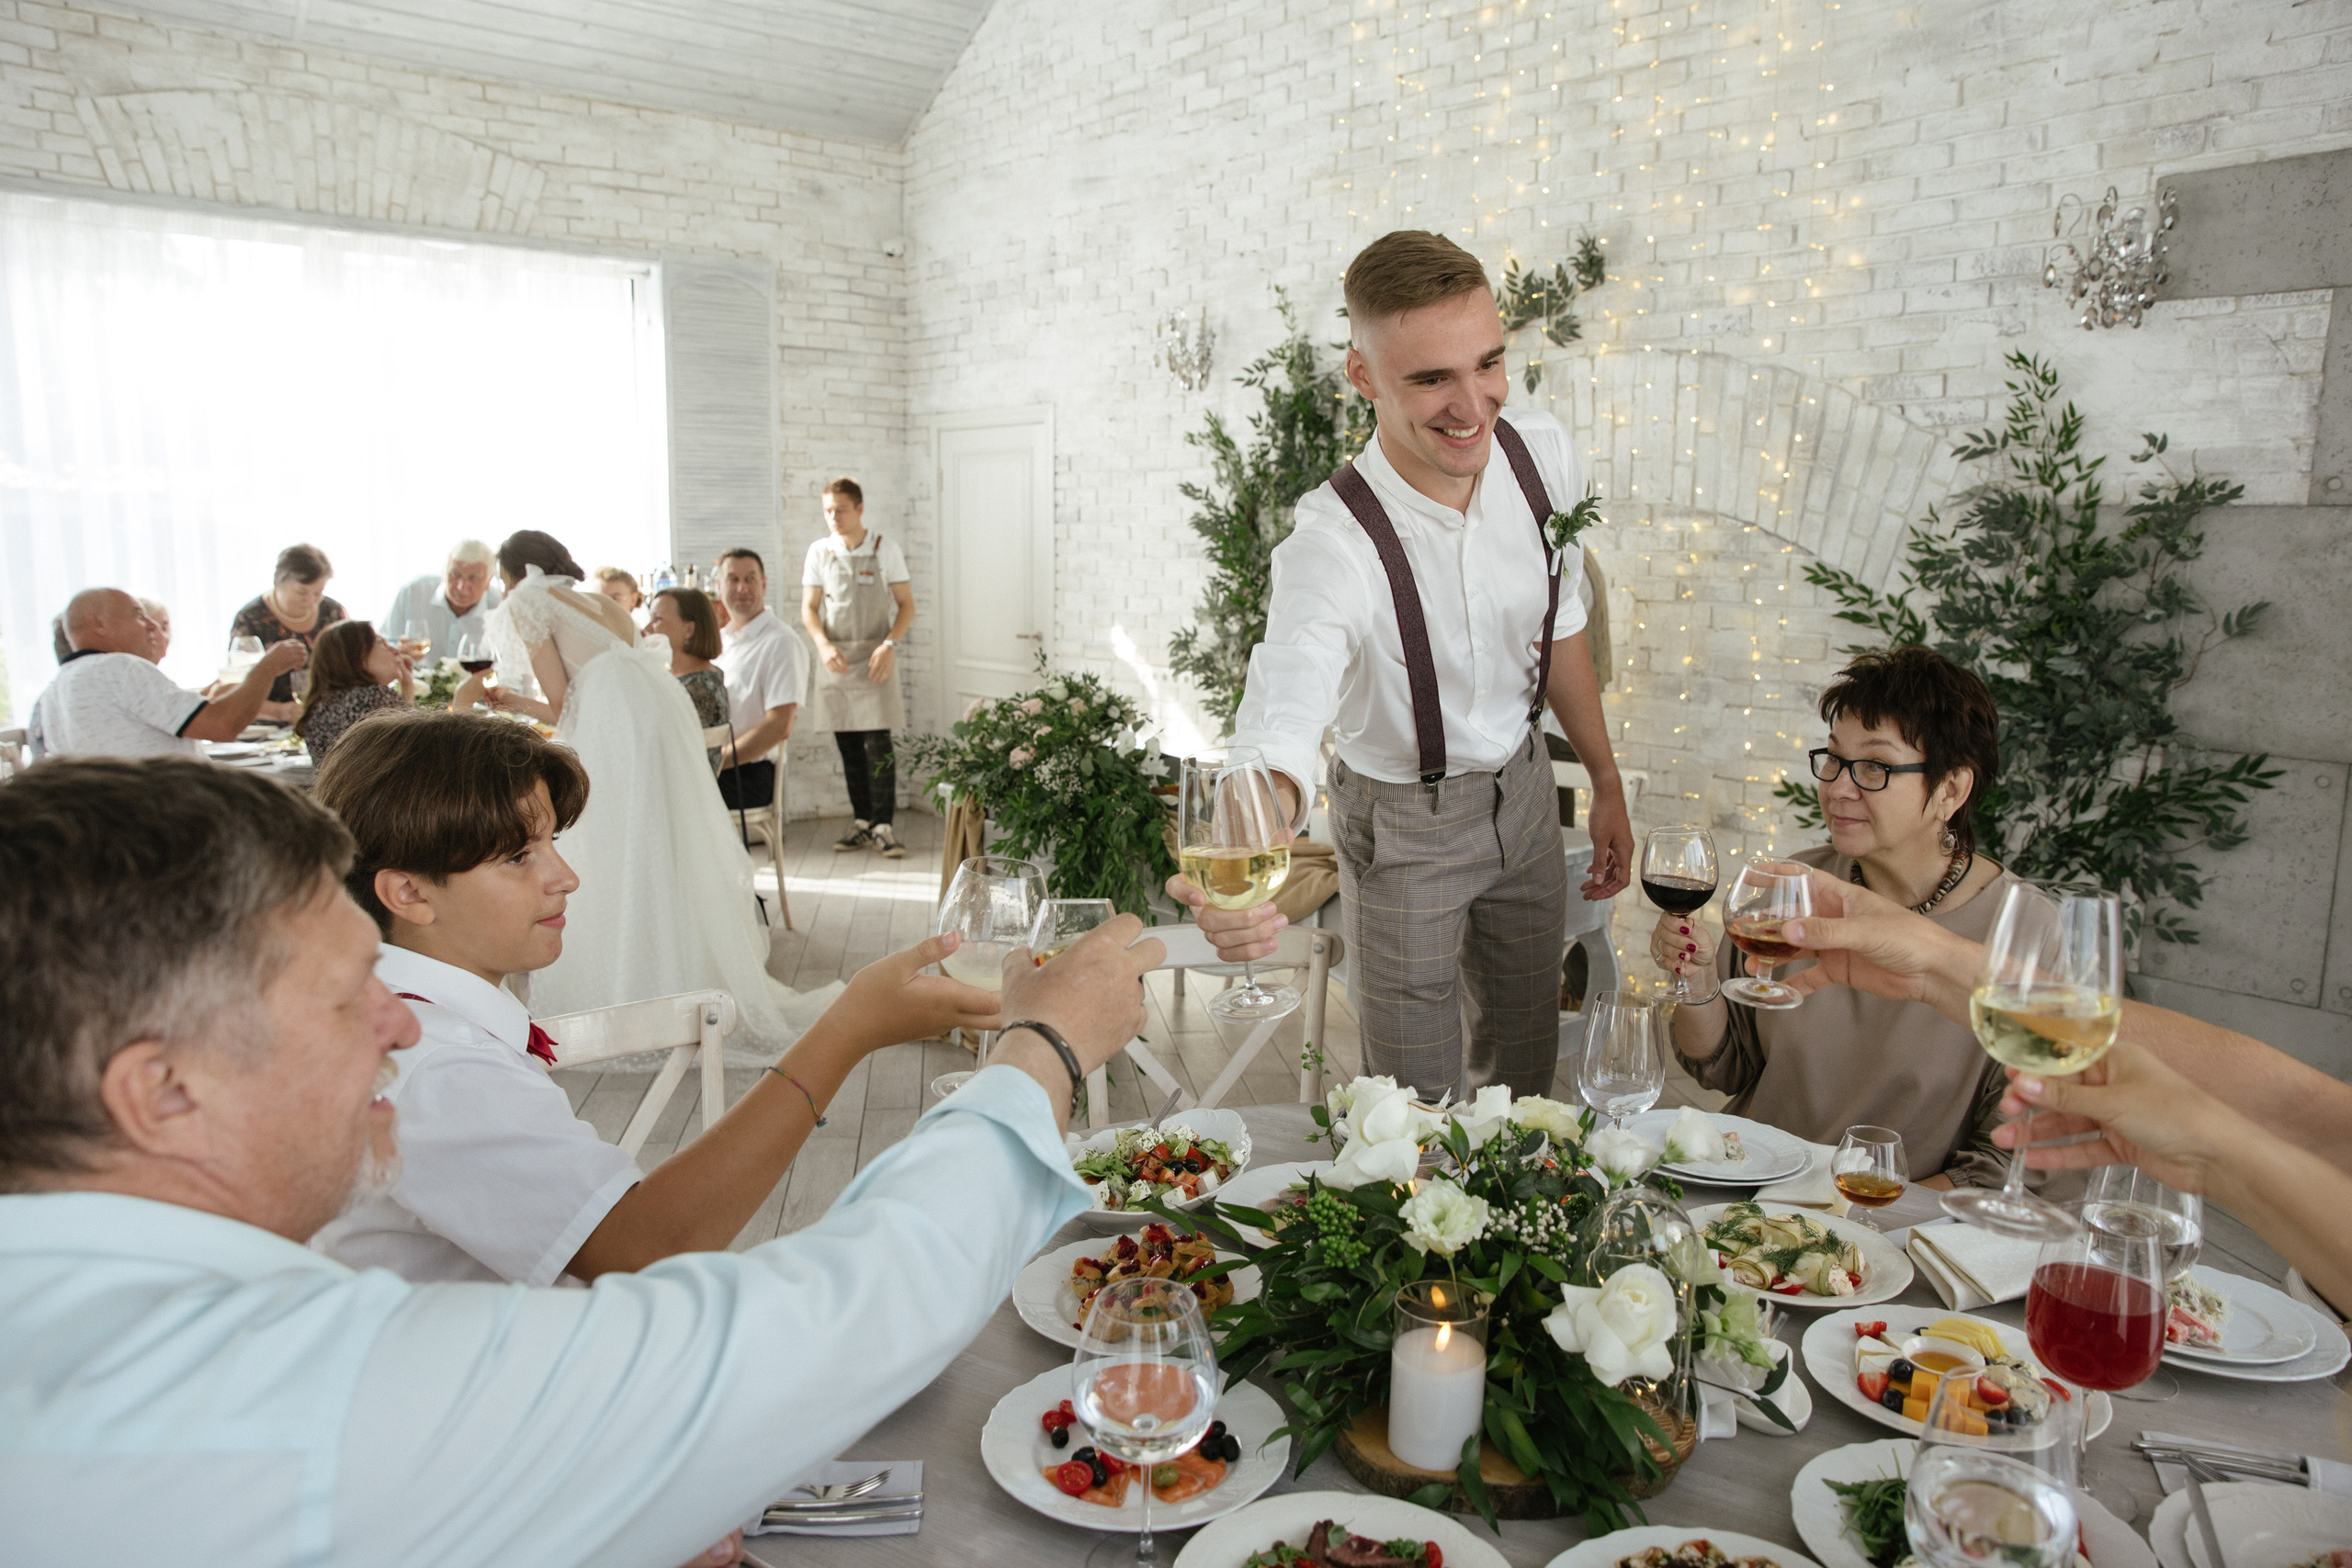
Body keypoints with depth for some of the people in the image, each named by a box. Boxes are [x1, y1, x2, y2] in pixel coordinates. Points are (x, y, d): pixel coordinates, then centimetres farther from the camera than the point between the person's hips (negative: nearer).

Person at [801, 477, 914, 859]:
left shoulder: (885, 549, 0)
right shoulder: (819, 552, 6)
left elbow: (906, 604, 2)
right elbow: (809, 608, 8)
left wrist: (889, 645, -13)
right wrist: (824, 645, -10)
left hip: (874, 658, -3)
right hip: (834, 658, 3)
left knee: (878, 745, -8)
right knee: (848, 746, 7)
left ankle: (883, 826, -1)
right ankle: (862, 823, 16)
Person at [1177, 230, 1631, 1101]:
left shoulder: (1543, 455, -14)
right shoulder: (1333, 549, -32)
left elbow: (1558, 628, 2)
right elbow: (1280, 733, -46)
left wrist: (1605, 781, 9)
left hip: (1523, 789, 5)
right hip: (1403, 824, -5)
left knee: (1526, 1063, 22)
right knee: (1421, 1104, 4)